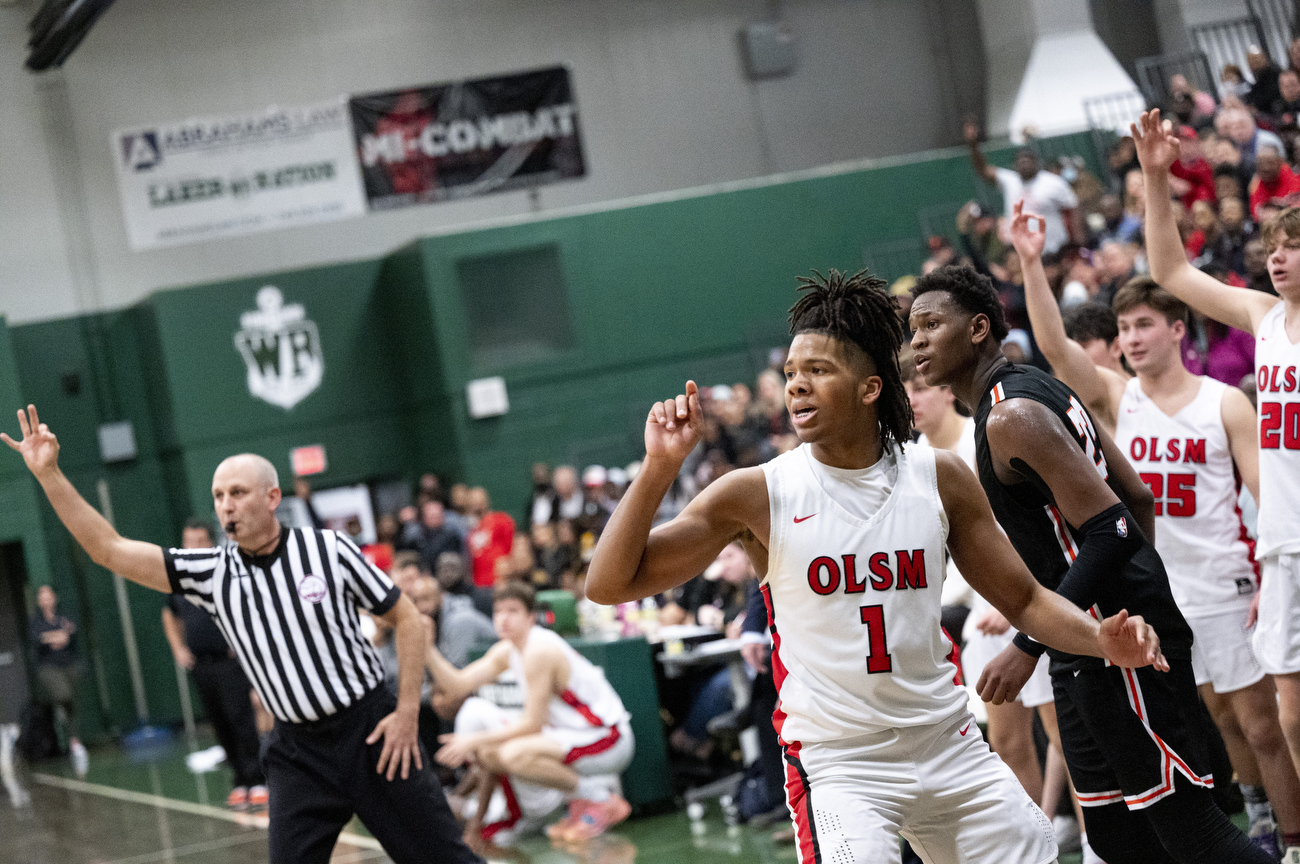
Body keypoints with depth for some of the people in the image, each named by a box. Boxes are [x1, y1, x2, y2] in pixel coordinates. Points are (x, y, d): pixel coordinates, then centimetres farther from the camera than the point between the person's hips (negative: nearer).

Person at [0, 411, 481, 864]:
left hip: (371, 734, -2)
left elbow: (407, 619, 1)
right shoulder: (211, 573, 1)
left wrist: (407, 712, -7)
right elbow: (108, 549, -4)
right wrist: (48, 473, -11)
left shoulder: (329, 549, -5)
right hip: (297, 752, 2)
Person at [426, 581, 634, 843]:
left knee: (515, 754, -30)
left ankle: (602, 800, -12)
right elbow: (458, 686, 2)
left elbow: (533, 723, -21)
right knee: (485, 752, 3)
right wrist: (427, 649, -11)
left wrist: (474, 741, -19)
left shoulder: (539, 651, -22)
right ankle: (579, 800, 9)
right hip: (571, 732, 10)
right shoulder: (506, 651, 7)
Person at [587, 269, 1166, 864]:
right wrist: (660, 468, -23)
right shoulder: (757, 495, -9)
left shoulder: (939, 478, 0)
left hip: (948, 744, 4)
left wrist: (1101, 639, -12)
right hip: (836, 763, -4)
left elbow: (1024, 600, 8)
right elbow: (608, 585, -11)